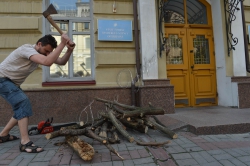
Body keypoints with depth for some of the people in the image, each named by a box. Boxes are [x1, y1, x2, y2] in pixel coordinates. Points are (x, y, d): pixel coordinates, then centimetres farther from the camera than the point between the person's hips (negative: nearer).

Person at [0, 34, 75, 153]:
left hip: (12, 83, 10)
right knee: (23, 104, -25)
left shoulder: (42, 53, 0)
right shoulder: (27, 49, -27)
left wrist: (69, 50, -23)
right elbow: (47, 62, -46)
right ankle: (25, 143, -25)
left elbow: (62, 62, -5)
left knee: (22, 108, 10)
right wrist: (62, 44, -42)